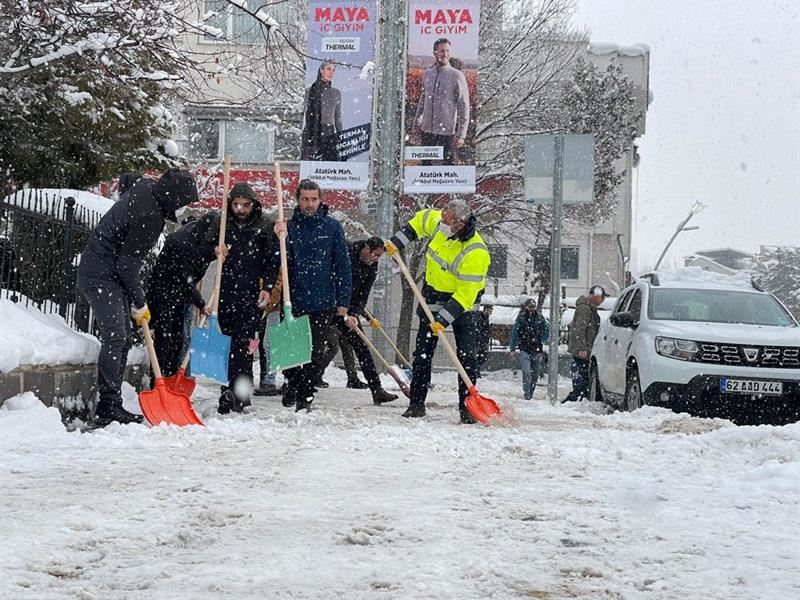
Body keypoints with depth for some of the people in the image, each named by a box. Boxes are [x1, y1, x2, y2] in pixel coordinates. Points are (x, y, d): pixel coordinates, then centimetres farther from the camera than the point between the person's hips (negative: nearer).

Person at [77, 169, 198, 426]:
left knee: (122, 339, 11)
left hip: (110, 274, 11)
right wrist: (139, 303, -10)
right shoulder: (148, 215, -25)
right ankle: (108, 407, -17)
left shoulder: (145, 190, 4)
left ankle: (111, 405, 14)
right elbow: (127, 263, -21)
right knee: (115, 338, -16)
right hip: (101, 276, -11)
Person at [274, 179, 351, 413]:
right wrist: (278, 239, -19)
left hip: (323, 304, -1)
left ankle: (305, 396, 11)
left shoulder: (332, 227, 2)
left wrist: (343, 301, -1)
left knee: (315, 353, 1)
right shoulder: (289, 227, 4)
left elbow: (343, 265, 3)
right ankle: (292, 384, 30)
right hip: (294, 301, 1)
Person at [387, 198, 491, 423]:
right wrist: (398, 242, 5)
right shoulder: (437, 222, -14)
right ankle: (417, 403, 11)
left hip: (463, 302, -5)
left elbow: (465, 294, -30)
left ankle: (466, 408, -4)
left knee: (466, 355, -9)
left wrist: (444, 319, -33)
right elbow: (420, 220, 12)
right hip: (433, 295, 5)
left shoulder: (476, 253, -32)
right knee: (422, 353, 5)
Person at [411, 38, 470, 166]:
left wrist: (461, 135, -9)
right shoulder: (428, 73, 8)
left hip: (447, 132, -4)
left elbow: (464, 107, -6)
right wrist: (416, 124, 16)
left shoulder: (457, 76, -6)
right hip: (427, 130, 4)